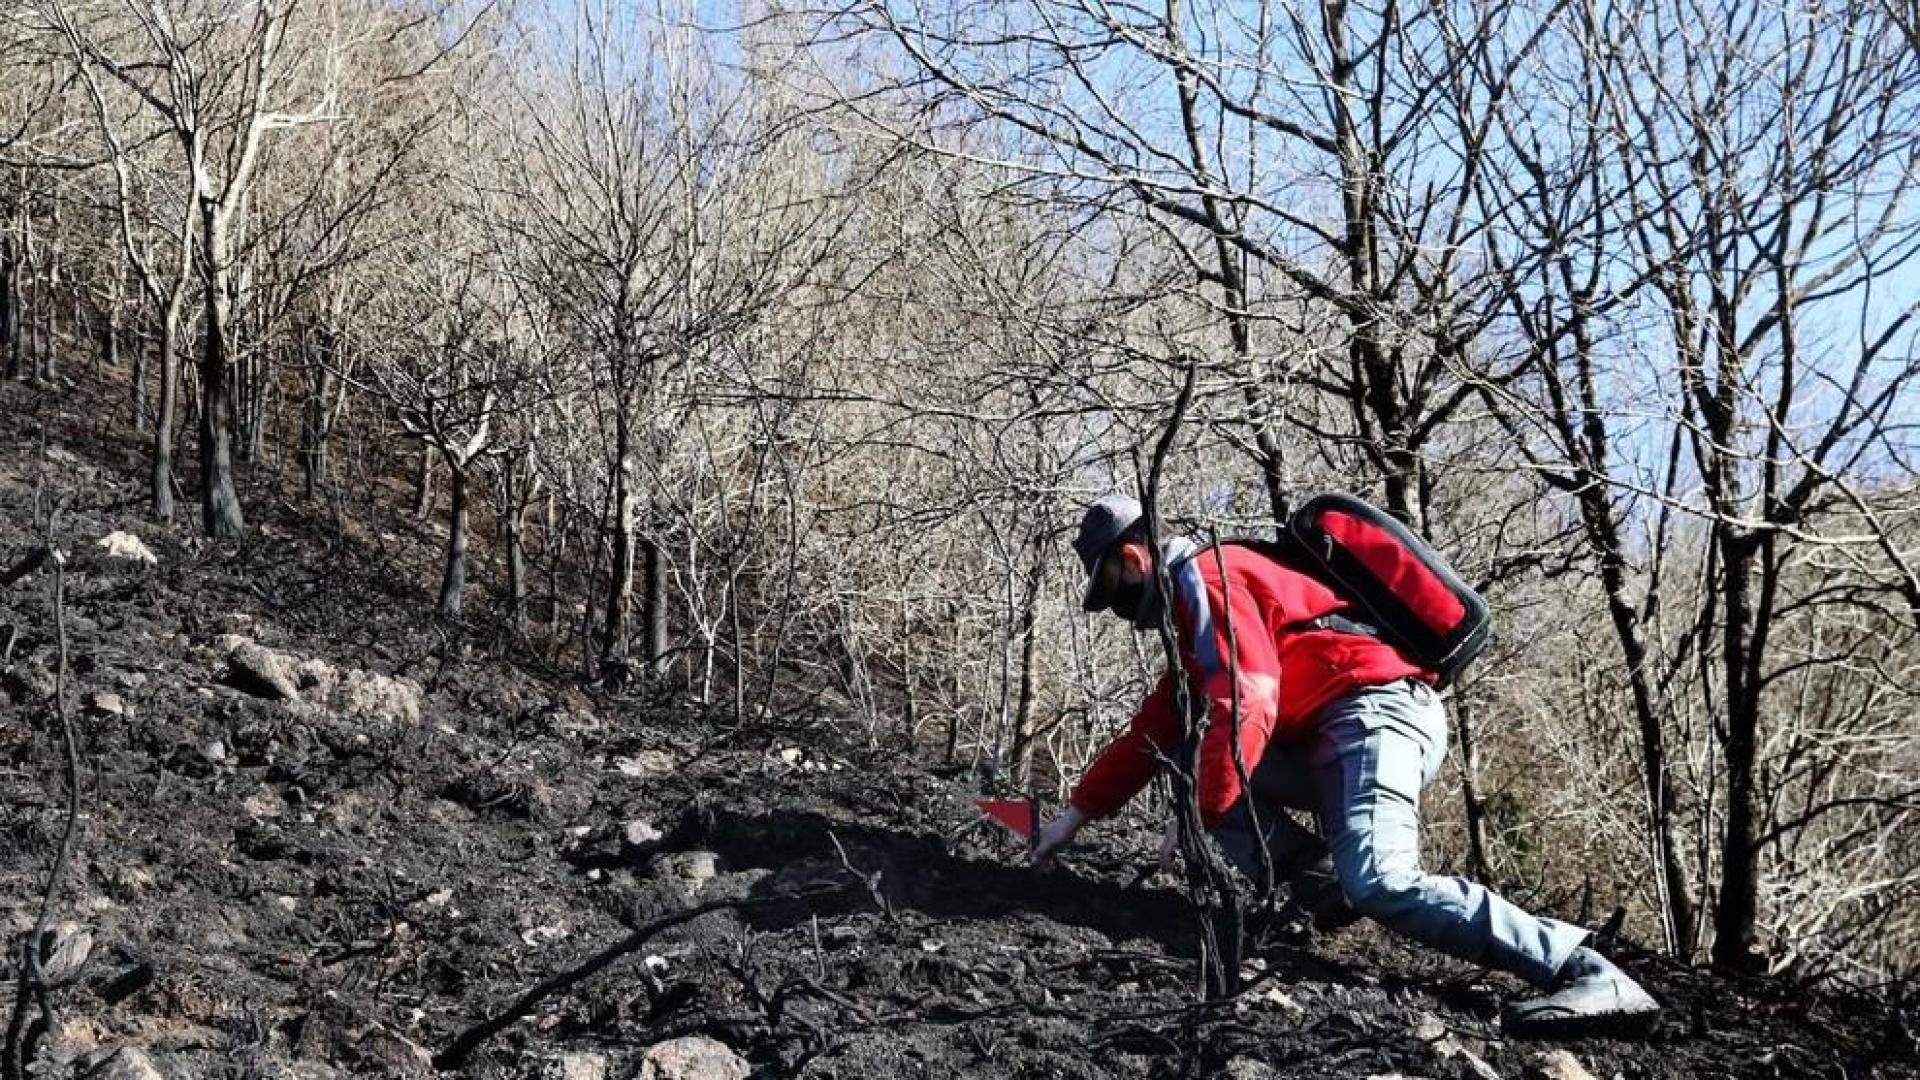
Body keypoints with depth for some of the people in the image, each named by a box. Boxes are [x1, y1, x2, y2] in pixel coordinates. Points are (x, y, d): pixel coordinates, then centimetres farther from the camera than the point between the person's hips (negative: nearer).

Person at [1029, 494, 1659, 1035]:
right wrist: (1078, 813, 32)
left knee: (1379, 885, -29)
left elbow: (1249, 703, -17)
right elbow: (1152, 734, 33)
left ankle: (1590, 974, -30)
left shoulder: (1205, 576, -3)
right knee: (1197, 756, 11)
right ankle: (1321, 880, -5)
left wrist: (1199, 814, -13)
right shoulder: (1190, 617, 29)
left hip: (1374, 709, -10)